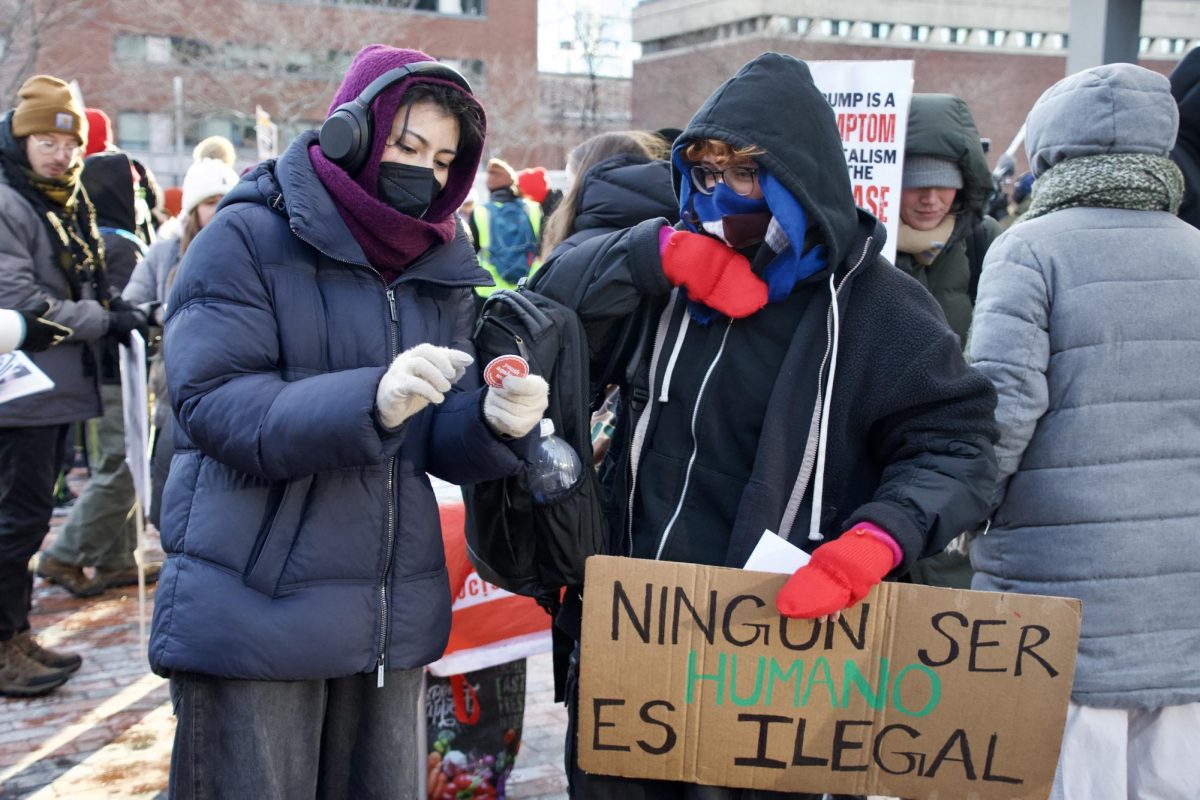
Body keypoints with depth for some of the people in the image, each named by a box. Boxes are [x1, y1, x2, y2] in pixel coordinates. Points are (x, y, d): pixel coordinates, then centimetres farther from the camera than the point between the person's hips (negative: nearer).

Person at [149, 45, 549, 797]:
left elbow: (444, 443, 5)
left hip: (392, 618, 5)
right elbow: (215, 405, -18)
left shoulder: (443, 269, 9)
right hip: (252, 613, -5)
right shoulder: (247, 240, -7)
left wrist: (497, 422, -19)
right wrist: (370, 401, -33)